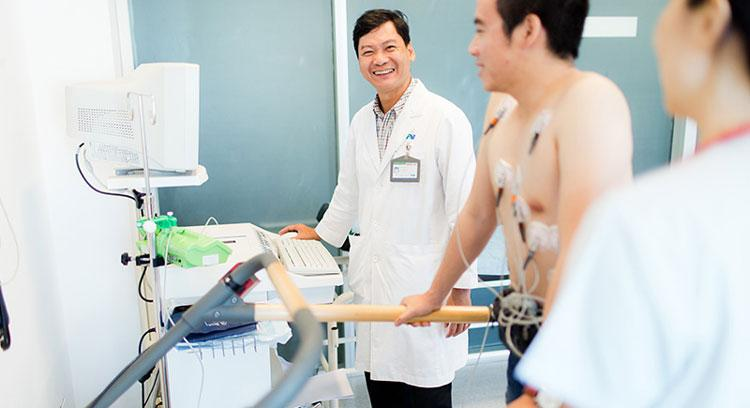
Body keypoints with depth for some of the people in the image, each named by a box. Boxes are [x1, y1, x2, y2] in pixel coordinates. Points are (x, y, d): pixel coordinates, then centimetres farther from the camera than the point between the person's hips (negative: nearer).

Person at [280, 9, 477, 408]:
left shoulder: (445, 119, -11)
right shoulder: (362, 121, 10)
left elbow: (464, 209, -11)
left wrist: (461, 287, -10)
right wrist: (322, 232, 33)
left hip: (424, 290, -6)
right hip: (372, 284, 6)